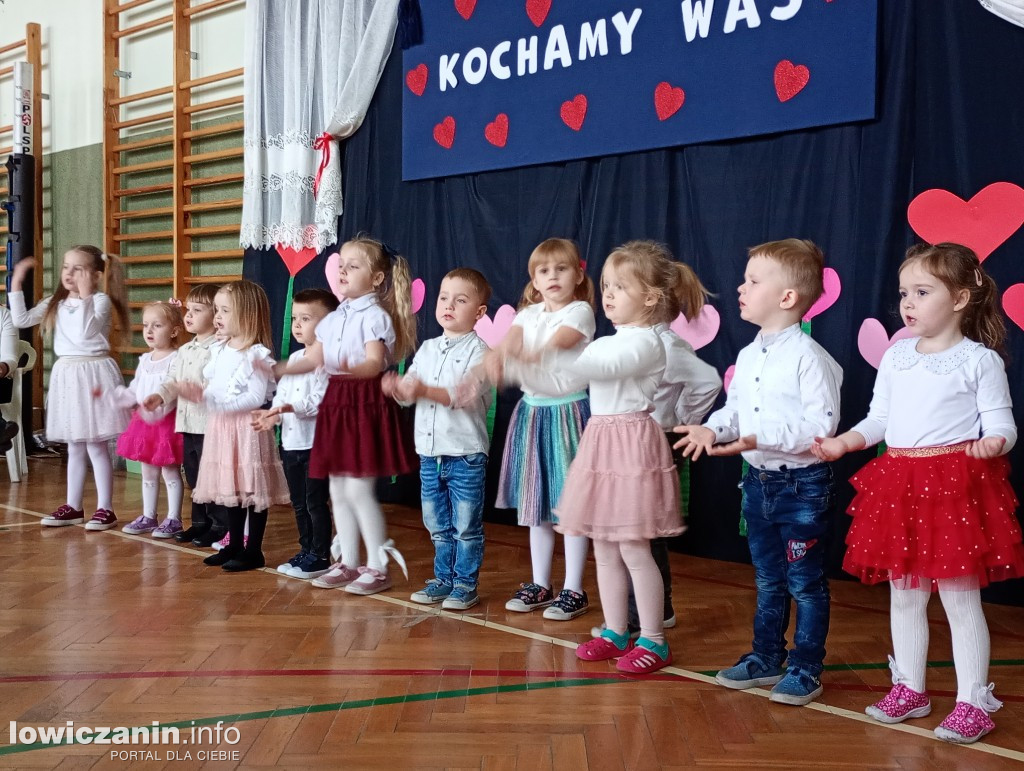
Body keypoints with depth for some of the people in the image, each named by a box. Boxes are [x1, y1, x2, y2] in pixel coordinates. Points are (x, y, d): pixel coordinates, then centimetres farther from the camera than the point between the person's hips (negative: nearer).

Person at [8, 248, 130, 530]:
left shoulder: (101, 300, -10)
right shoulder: (56, 303, 10)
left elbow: (84, 333, -23)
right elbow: (21, 320, 8)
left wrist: (85, 296, -21)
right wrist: (16, 282, 5)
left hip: (93, 374, -7)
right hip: (66, 375, 7)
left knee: (95, 444, -3)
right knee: (74, 445, 13)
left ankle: (105, 509, 4)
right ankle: (73, 506, 21)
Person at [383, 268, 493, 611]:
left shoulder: (478, 350, -9)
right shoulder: (428, 348, 11)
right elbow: (410, 386, 10)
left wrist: (427, 390, -32)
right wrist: (398, 387, -13)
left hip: (466, 453, -6)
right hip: (430, 452, 6)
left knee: (466, 525, 3)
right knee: (437, 524, 15)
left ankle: (465, 584, 14)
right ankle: (444, 578, 27)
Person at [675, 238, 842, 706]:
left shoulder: (808, 357, -18)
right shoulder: (748, 355, 7)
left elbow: (821, 424, -23)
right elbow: (734, 408, 13)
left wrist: (761, 437, -29)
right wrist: (712, 428, -8)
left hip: (802, 483, -8)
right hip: (758, 480, 8)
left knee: (805, 582, 5)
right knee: (768, 579, 19)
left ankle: (806, 669, 18)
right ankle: (766, 658, 32)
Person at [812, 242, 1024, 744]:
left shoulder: (980, 360, -5)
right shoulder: (895, 357, 10)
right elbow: (878, 420, 15)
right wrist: (842, 443, 1)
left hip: (956, 485, -6)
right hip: (899, 485, 6)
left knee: (960, 599, 0)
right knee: (904, 596, 14)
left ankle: (973, 702, 11)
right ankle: (909, 689, 28)